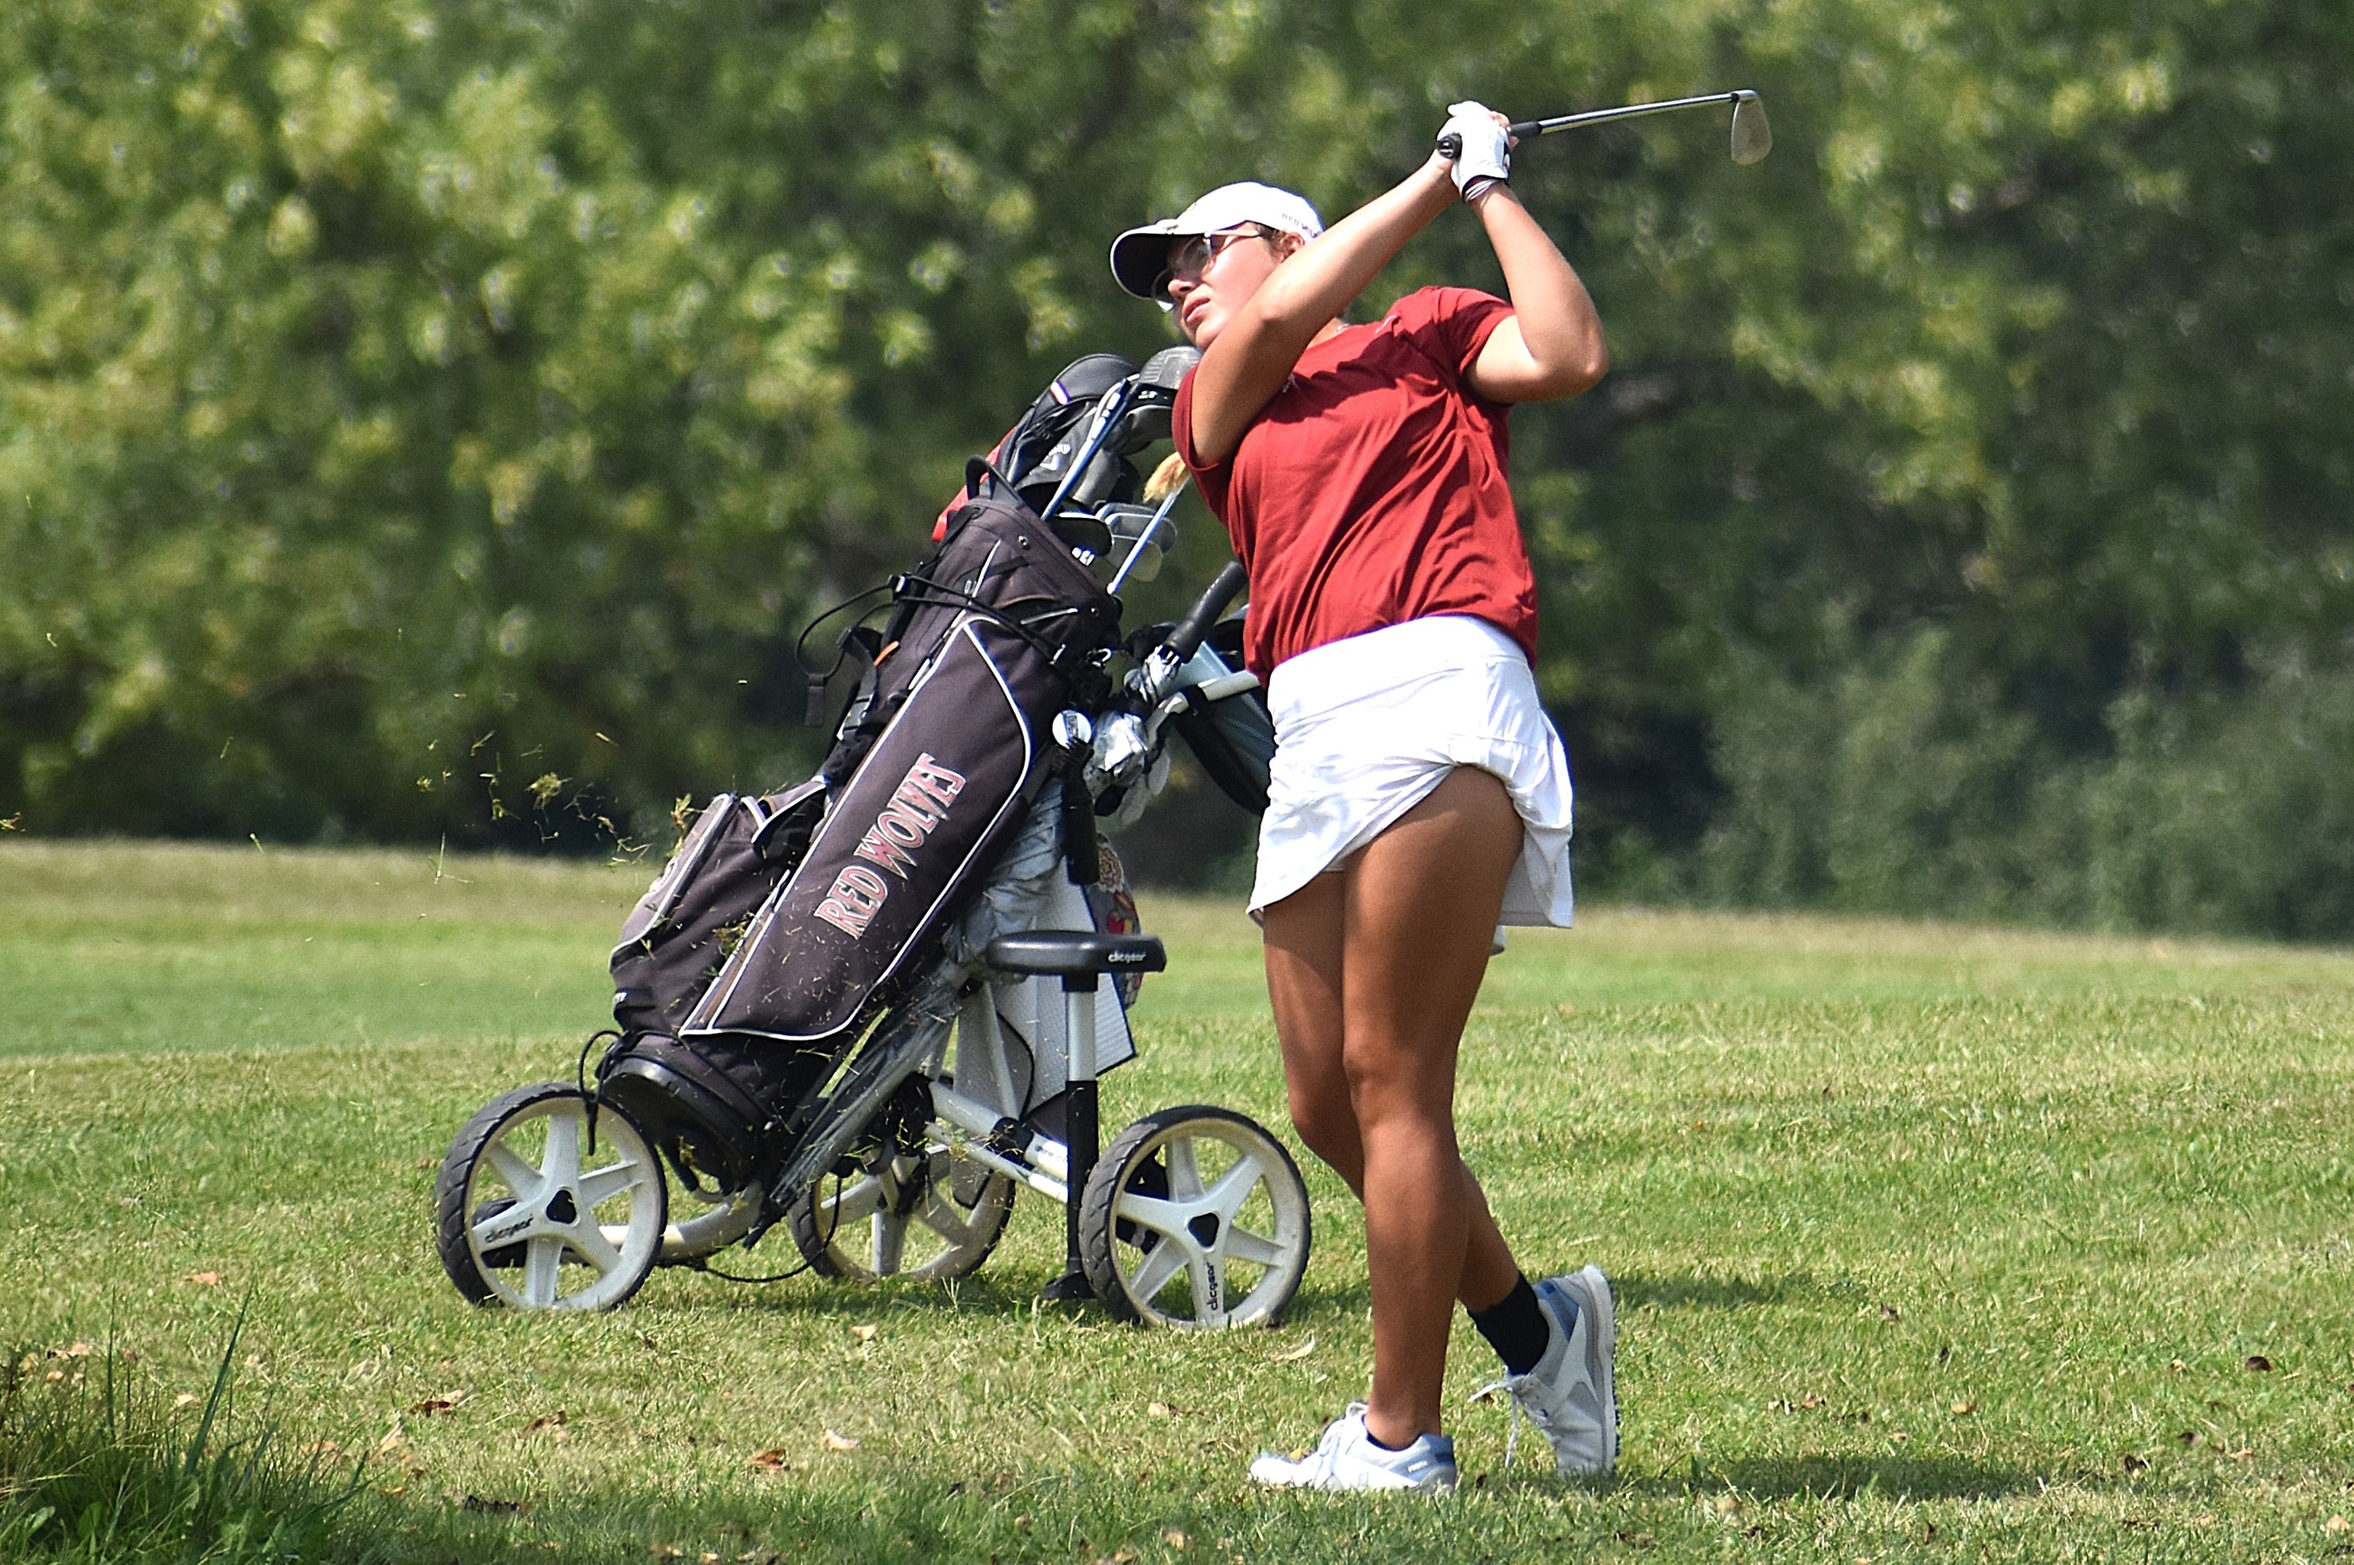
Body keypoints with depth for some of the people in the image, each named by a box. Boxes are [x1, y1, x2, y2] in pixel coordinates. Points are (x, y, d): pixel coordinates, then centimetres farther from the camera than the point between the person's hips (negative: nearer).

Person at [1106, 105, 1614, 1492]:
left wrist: (1494, 186, 5)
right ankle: (1532, 1323, 21)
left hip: (1436, 696, -6)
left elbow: (1569, 355, -3)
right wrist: (1434, 180, 10)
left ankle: (1403, 1433, -10)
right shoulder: (1213, 405, 27)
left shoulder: (1429, 338, 15)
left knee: (1392, 1078, -11)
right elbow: (1287, 315, 7)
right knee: (1328, 1103, 2)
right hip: (1313, 740, 6)